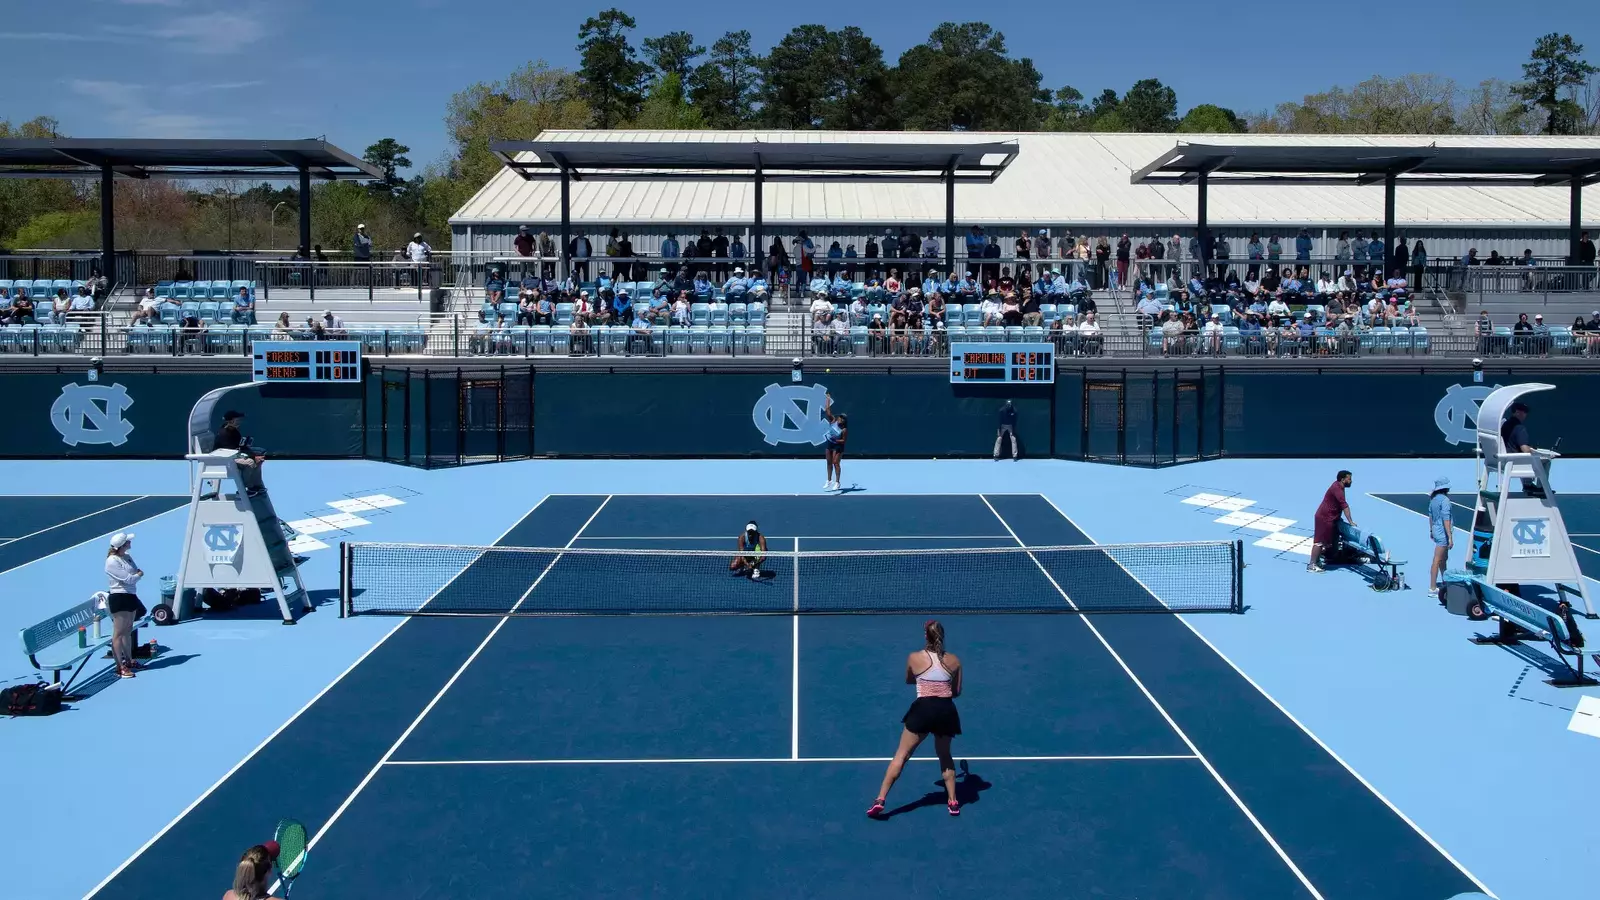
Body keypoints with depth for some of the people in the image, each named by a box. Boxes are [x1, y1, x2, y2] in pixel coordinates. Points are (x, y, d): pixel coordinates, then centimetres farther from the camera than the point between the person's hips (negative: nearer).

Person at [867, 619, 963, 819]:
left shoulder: (914, 658, 0)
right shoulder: (954, 661, 4)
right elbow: (957, 691, 12)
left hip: (923, 709, -2)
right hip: (946, 711, 3)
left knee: (901, 755, 4)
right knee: (945, 755, 24)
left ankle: (880, 800, 1)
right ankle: (953, 802, 26)